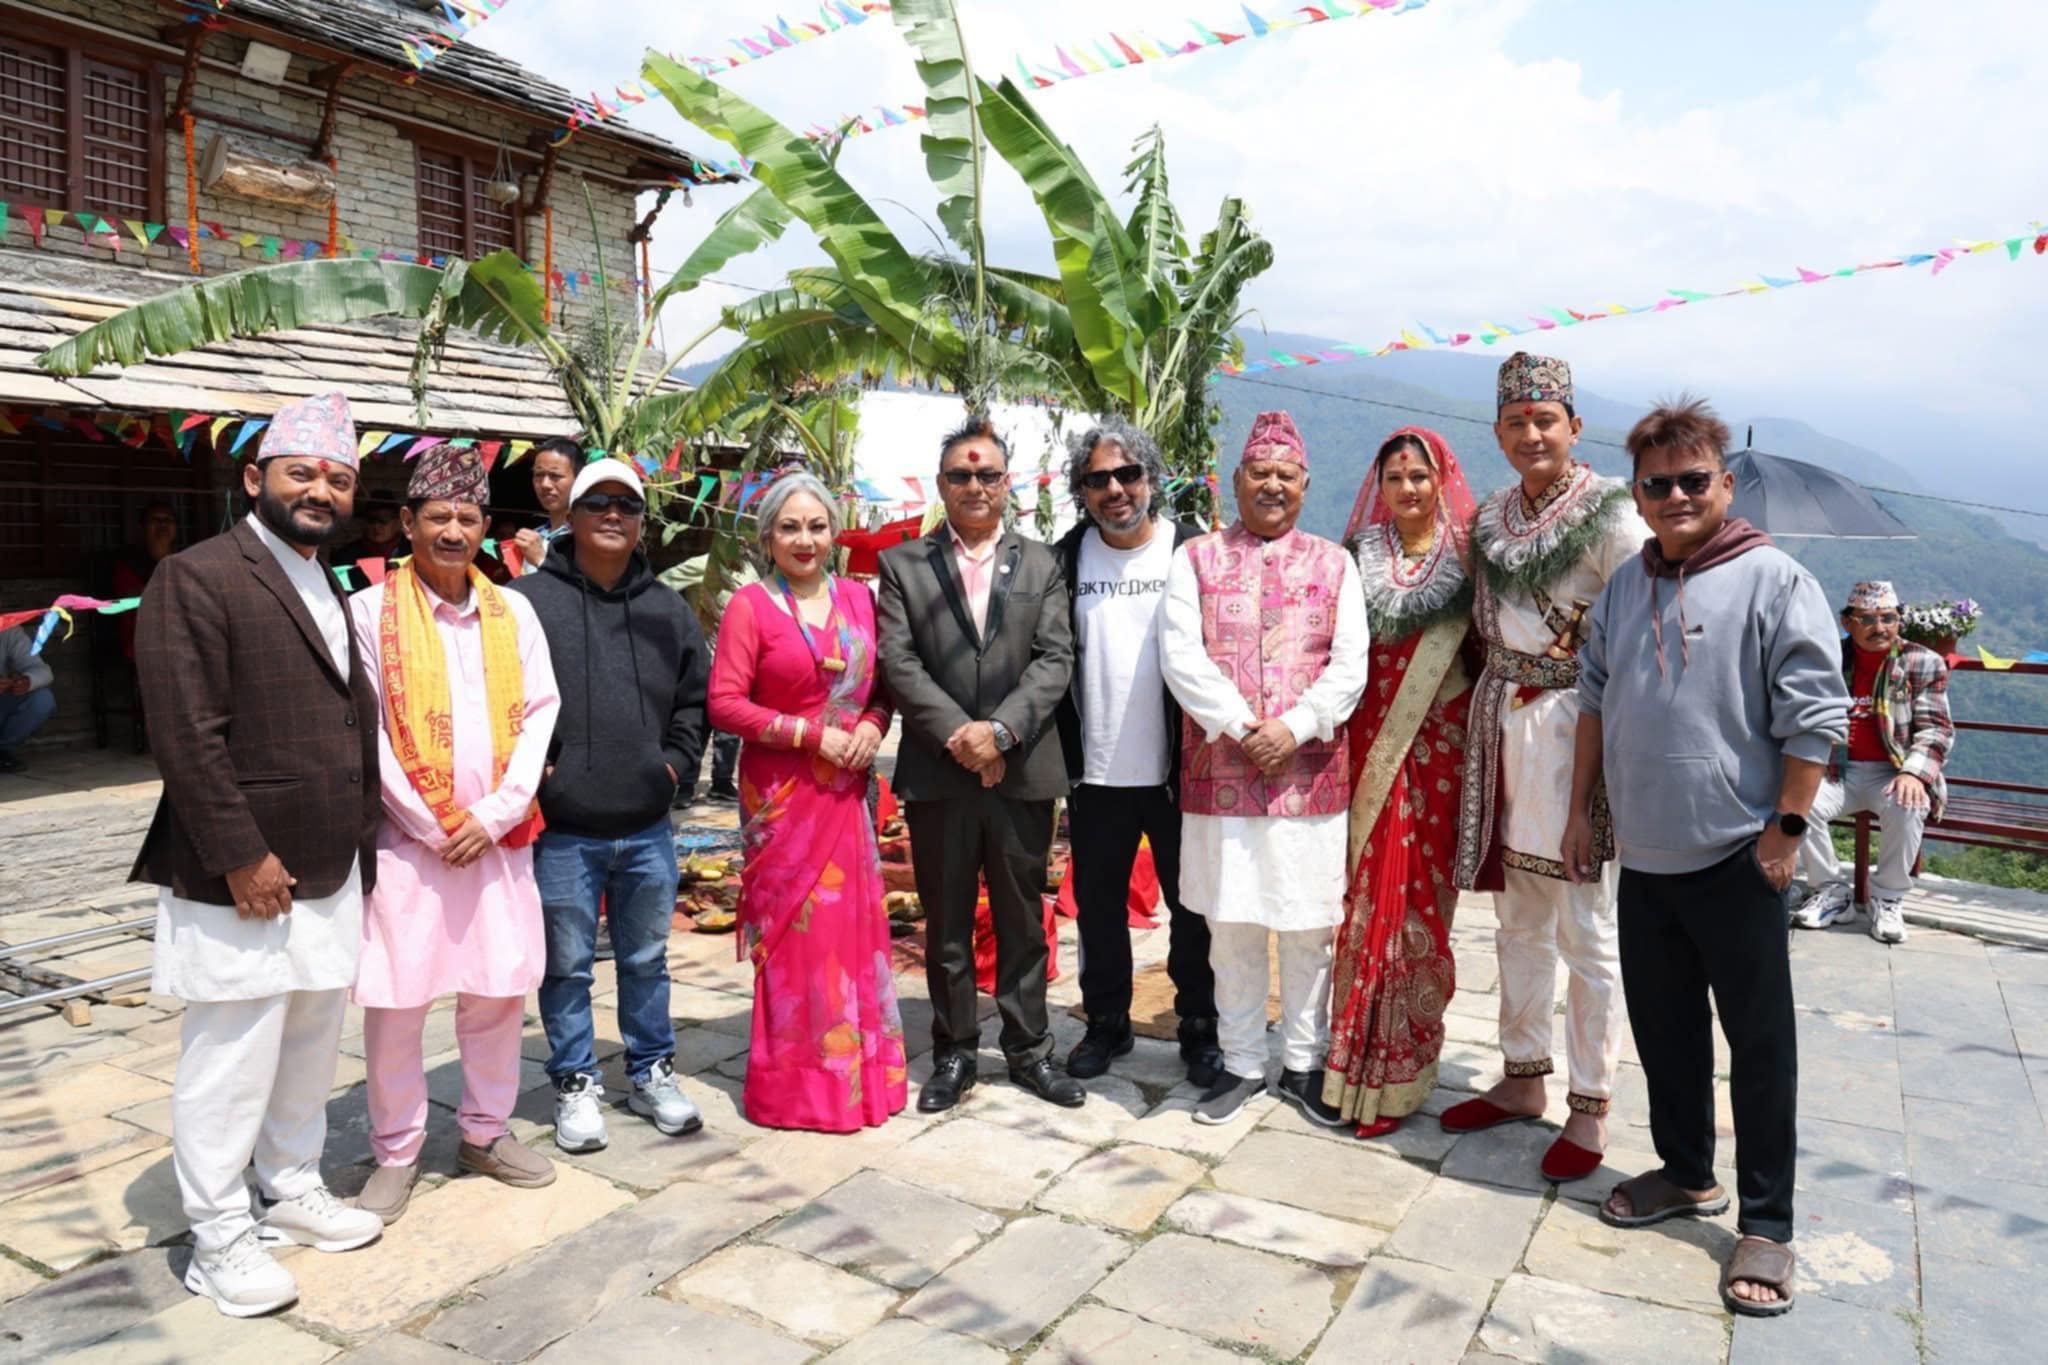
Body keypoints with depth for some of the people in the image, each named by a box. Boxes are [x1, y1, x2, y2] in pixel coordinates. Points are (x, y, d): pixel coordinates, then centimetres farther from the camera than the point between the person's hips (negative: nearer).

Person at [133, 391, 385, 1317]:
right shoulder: (197, 578, -10)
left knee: (310, 1053, 18)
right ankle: (218, 1240, 18)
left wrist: (360, 850, 13)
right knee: (229, 1067, 3)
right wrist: (242, 857, -18)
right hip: (243, 883, -7)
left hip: (331, 878, 8)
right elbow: (186, 734, -17)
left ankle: (291, 1191, 35)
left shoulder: (332, 592, 14)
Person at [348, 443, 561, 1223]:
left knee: (499, 990, 9)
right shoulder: (371, 611, -3)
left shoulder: (513, 611, 7)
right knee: (395, 1000, 2)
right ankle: (397, 1153, 20)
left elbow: (539, 714, 3)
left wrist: (496, 815, -7)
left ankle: (485, 1131, 28)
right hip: (406, 839, -3)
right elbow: (366, 733, -6)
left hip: (499, 838, 3)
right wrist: (434, 827, -9)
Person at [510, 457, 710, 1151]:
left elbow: (695, 697, 17)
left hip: (647, 827, 4)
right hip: (561, 828, -3)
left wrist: (675, 762, 6)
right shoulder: (528, 600, -6)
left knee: (647, 959, 16)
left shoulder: (667, 609, 8)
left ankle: (652, 1074, 31)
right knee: (567, 965, 9)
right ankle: (576, 1085, 26)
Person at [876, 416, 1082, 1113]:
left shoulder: (1040, 564, 9)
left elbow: (1055, 659, -1)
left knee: (1022, 920, 11)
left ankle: (1029, 1049, 24)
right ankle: (954, 1053, 22)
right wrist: (957, 734, -14)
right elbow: (897, 661, -4)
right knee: (946, 923, 9)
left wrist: (1001, 729, -15)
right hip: (937, 773, 0)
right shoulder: (901, 564, 6)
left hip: (1023, 769, 1)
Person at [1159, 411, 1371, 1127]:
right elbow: (1180, 653, -5)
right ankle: (1242, 1062, 23)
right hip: (1220, 772, 0)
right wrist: (1241, 726, -15)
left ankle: (1303, 1065, 23)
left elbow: (1350, 664, 1)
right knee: (1231, 926, 7)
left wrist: (1294, 727, -14)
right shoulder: (1196, 557, 7)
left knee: (1309, 926, 7)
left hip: (1309, 772, 1)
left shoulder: (1334, 563, 10)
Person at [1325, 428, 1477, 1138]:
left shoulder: (1465, 556, 3)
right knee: (1370, 892, 3)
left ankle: (1401, 1064, 15)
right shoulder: (1362, 556, 9)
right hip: (1371, 745, 2)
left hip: (1439, 748, -1)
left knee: (1420, 895, 2)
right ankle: (1364, 1053, 16)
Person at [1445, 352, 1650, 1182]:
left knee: (1586, 933, 2)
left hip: (1574, 730, -6)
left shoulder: (1611, 515, -9)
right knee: (1517, 920, 15)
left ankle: (1590, 1107, 16)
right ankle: (1523, 1080, 28)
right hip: (1501, 727, 6)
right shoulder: (1491, 519, 11)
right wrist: (1491, 707, 12)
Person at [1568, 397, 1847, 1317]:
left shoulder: (1773, 579, -9)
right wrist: (1580, 813, 13)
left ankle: (1765, 1223, 17)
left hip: (1736, 860, -6)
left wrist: (1786, 829, -12)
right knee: (1663, 1027, 16)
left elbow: (1816, 716, -11)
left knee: (1759, 1042, 4)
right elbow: (1594, 704, 16)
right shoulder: (1624, 587, 9)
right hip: (1644, 858, 6)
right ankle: (1686, 1174, 34)